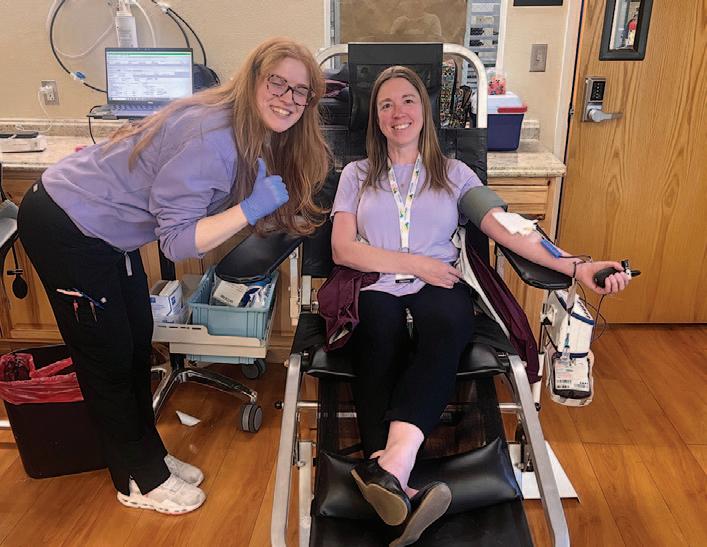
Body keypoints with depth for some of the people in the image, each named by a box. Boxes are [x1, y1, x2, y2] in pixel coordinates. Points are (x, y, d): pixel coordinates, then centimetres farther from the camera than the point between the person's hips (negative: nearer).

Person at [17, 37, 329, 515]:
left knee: (137, 345, 16)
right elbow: (177, 241, -28)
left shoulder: (258, 141, -2)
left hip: (110, 231, 9)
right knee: (108, 358, 4)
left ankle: (148, 455, 35)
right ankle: (140, 480, 22)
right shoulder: (212, 137, -30)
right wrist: (251, 207, -33)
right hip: (64, 225, -9)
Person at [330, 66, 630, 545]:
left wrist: (574, 266, -11)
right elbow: (343, 250, 7)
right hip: (376, 289, 1)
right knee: (384, 339, -37)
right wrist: (415, 263, -3)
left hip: (440, 288, 0)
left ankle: (389, 467, -55)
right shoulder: (357, 174, 21)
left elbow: (508, 228, 5)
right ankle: (399, 488, -52)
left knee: (445, 327, -38)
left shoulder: (453, 173, 20)